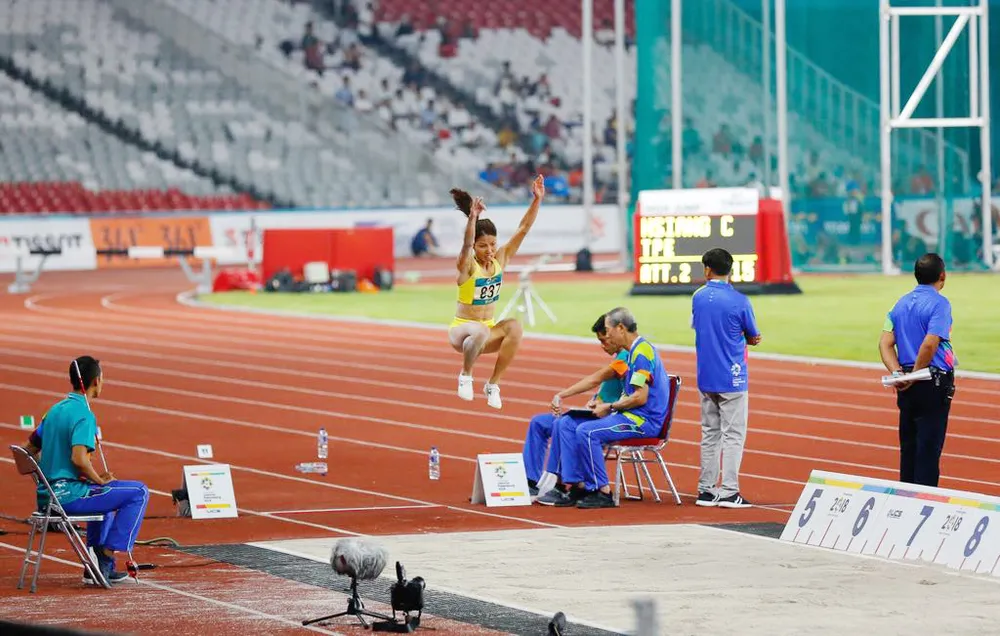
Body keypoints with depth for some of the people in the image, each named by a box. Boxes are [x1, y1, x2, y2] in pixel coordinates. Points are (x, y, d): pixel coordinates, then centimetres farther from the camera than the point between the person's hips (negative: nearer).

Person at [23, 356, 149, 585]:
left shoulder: (55, 410, 13)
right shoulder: (84, 414, -14)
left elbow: (30, 450, 19)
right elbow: (79, 458, -27)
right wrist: (99, 480, -10)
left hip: (45, 497, 9)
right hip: (68, 495, -9)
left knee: (104, 494, 36)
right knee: (138, 493, -4)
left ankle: (97, 566, 32)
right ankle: (106, 556, -3)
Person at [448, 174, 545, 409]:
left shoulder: (500, 259, -3)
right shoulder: (468, 265, -16)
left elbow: (523, 228, -8)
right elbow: (467, 244, -39)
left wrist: (537, 199, -19)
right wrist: (473, 218, -56)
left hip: (488, 329, 5)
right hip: (462, 328, -5)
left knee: (514, 328, -29)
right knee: (480, 331, -41)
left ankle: (493, 384, -15)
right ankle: (465, 375, -11)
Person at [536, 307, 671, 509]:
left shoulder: (642, 352, -15)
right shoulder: (630, 352, 17)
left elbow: (640, 398, -22)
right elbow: (597, 378, 24)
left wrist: (610, 407, -9)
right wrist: (562, 395, 22)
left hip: (644, 420, -10)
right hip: (634, 417, 10)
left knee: (587, 431, -25)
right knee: (567, 426, 4)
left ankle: (602, 492, -18)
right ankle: (573, 486, -2)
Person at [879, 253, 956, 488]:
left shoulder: (901, 303, 10)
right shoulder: (939, 303, -13)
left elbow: (885, 343, 4)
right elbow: (929, 344, -24)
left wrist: (898, 373, -6)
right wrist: (916, 375, -12)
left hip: (907, 387, 7)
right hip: (934, 386, -7)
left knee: (908, 447, 13)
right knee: (929, 448, -2)